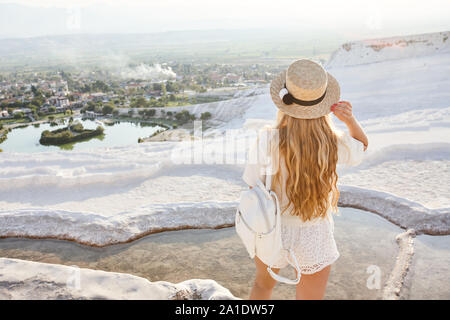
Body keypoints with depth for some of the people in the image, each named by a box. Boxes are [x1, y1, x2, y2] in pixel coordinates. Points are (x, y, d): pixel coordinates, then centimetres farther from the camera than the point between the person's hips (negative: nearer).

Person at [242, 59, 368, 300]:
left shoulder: (266, 142, -28)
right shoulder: (335, 144, -21)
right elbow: (362, 145, 4)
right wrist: (350, 120, -16)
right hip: (313, 238, 1)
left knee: (263, 283, 33)